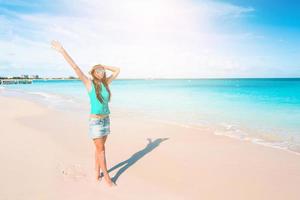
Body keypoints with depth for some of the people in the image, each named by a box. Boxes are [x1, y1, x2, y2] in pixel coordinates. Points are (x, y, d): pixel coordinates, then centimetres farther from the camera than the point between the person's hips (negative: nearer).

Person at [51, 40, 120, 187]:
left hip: (106, 119, 5)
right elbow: (75, 67, -16)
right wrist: (62, 51, -21)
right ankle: (107, 176, 14)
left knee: (99, 148, 13)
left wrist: (104, 66, 11)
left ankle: (97, 174, 25)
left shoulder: (105, 83, 5)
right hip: (95, 121, -5)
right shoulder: (89, 83, -9)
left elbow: (117, 70, 15)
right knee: (101, 149, 1)